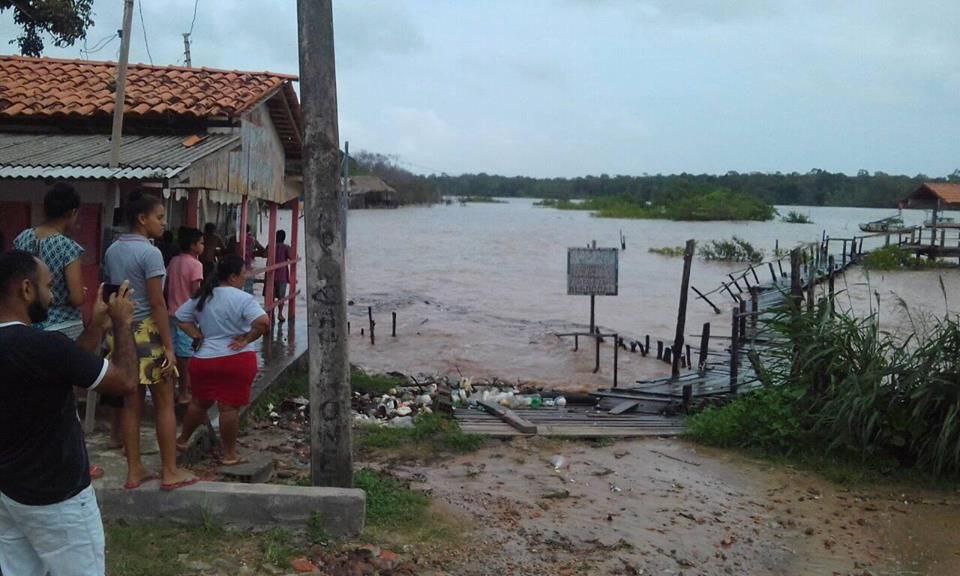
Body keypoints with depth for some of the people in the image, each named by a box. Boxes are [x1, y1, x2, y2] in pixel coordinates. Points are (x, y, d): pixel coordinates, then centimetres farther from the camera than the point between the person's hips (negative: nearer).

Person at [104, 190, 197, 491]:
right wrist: (169, 346, -15)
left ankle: (134, 471, 17)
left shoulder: (112, 251, 8)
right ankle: (170, 472, 8)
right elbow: (156, 303, -18)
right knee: (165, 404, 3)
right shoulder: (150, 253, -15)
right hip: (146, 332, -7)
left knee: (132, 404, 12)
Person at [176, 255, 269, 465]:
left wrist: (199, 336, 7)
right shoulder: (243, 299, -13)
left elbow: (181, 318, 14)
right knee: (229, 407, 1)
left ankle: (182, 440, 36)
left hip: (204, 359, 6)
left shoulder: (202, 297, 8)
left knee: (199, 402, 22)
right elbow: (263, 322, -25)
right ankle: (229, 454, 10)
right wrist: (246, 339, -12)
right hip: (237, 359, -5)